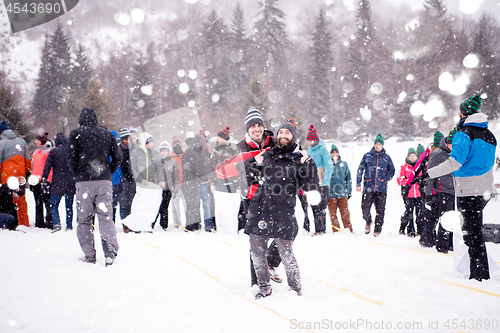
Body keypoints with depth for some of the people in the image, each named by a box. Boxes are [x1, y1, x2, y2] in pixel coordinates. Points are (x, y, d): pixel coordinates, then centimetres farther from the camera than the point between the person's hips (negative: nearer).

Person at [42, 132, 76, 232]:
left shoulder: (53, 152, -3)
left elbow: (47, 167, -3)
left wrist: (44, 179, 4)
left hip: (57, 184, -3)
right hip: (71, 183, 3)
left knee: (54, 205, 4)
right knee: (69, 207, 12)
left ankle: (57, 224, -14)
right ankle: (69, 226, 10)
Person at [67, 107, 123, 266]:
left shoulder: (75, 134, 3)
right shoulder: (107, 134, 11)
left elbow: (72, 159, -3)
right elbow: (117, 158, 8)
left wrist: (78, 175, 12)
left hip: (84, 182, -2)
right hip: (105, 181, 2)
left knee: (84, 220, 6)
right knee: (106, 217, 3)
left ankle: (89, 255, 5)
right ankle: (111, 250, -16)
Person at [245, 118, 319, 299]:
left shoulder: (300, 159, 3)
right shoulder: (267, 155, 15)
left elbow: (312, 188, -3)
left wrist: (308, 165, -12)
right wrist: (256, 165, 10)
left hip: (282, 212, -4)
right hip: (259, 208, 4)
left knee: (286, 254, -4)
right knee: (257, 253, 9)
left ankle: (296, 290, 14)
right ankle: (264, 288, 25)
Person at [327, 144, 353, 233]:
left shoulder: (344, 164, 10)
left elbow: (348, 178, 18)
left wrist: (349, 191, 14)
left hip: (342, 193, 1)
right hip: (331, 194, -1)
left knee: (345, 213, -2)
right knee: (333, 214, 0)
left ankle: (348, 230, 4)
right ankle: (336, 231, 7)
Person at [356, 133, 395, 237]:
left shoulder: (387, 157, 8)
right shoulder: (367, 156, 5)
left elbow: (392, 171, 17)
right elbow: (360, 170, 7)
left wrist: (385, 179, 0)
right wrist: (358, 184, 1)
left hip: (381, 189, 1)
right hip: (368, 188, -1)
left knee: (380, 210, 1)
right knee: (365, 208, -5)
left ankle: (377, 230, 13)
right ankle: (368, 222, 25)